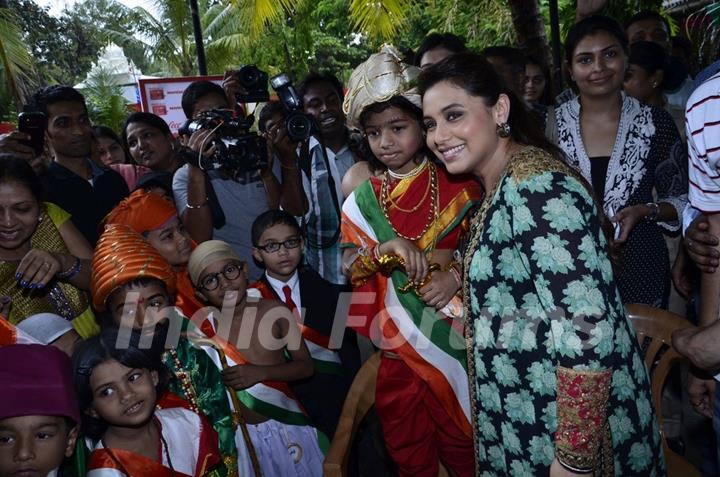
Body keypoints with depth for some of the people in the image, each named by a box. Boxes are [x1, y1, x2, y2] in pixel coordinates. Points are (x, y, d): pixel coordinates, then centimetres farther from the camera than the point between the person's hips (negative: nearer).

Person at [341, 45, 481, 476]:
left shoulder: (459, 186, -3)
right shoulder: (362, 201, 2)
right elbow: (348, 270, -4)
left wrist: (456, 276, -19)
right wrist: (385, 248, -21)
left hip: (453, 331, -2)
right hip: (396, 343, 2)